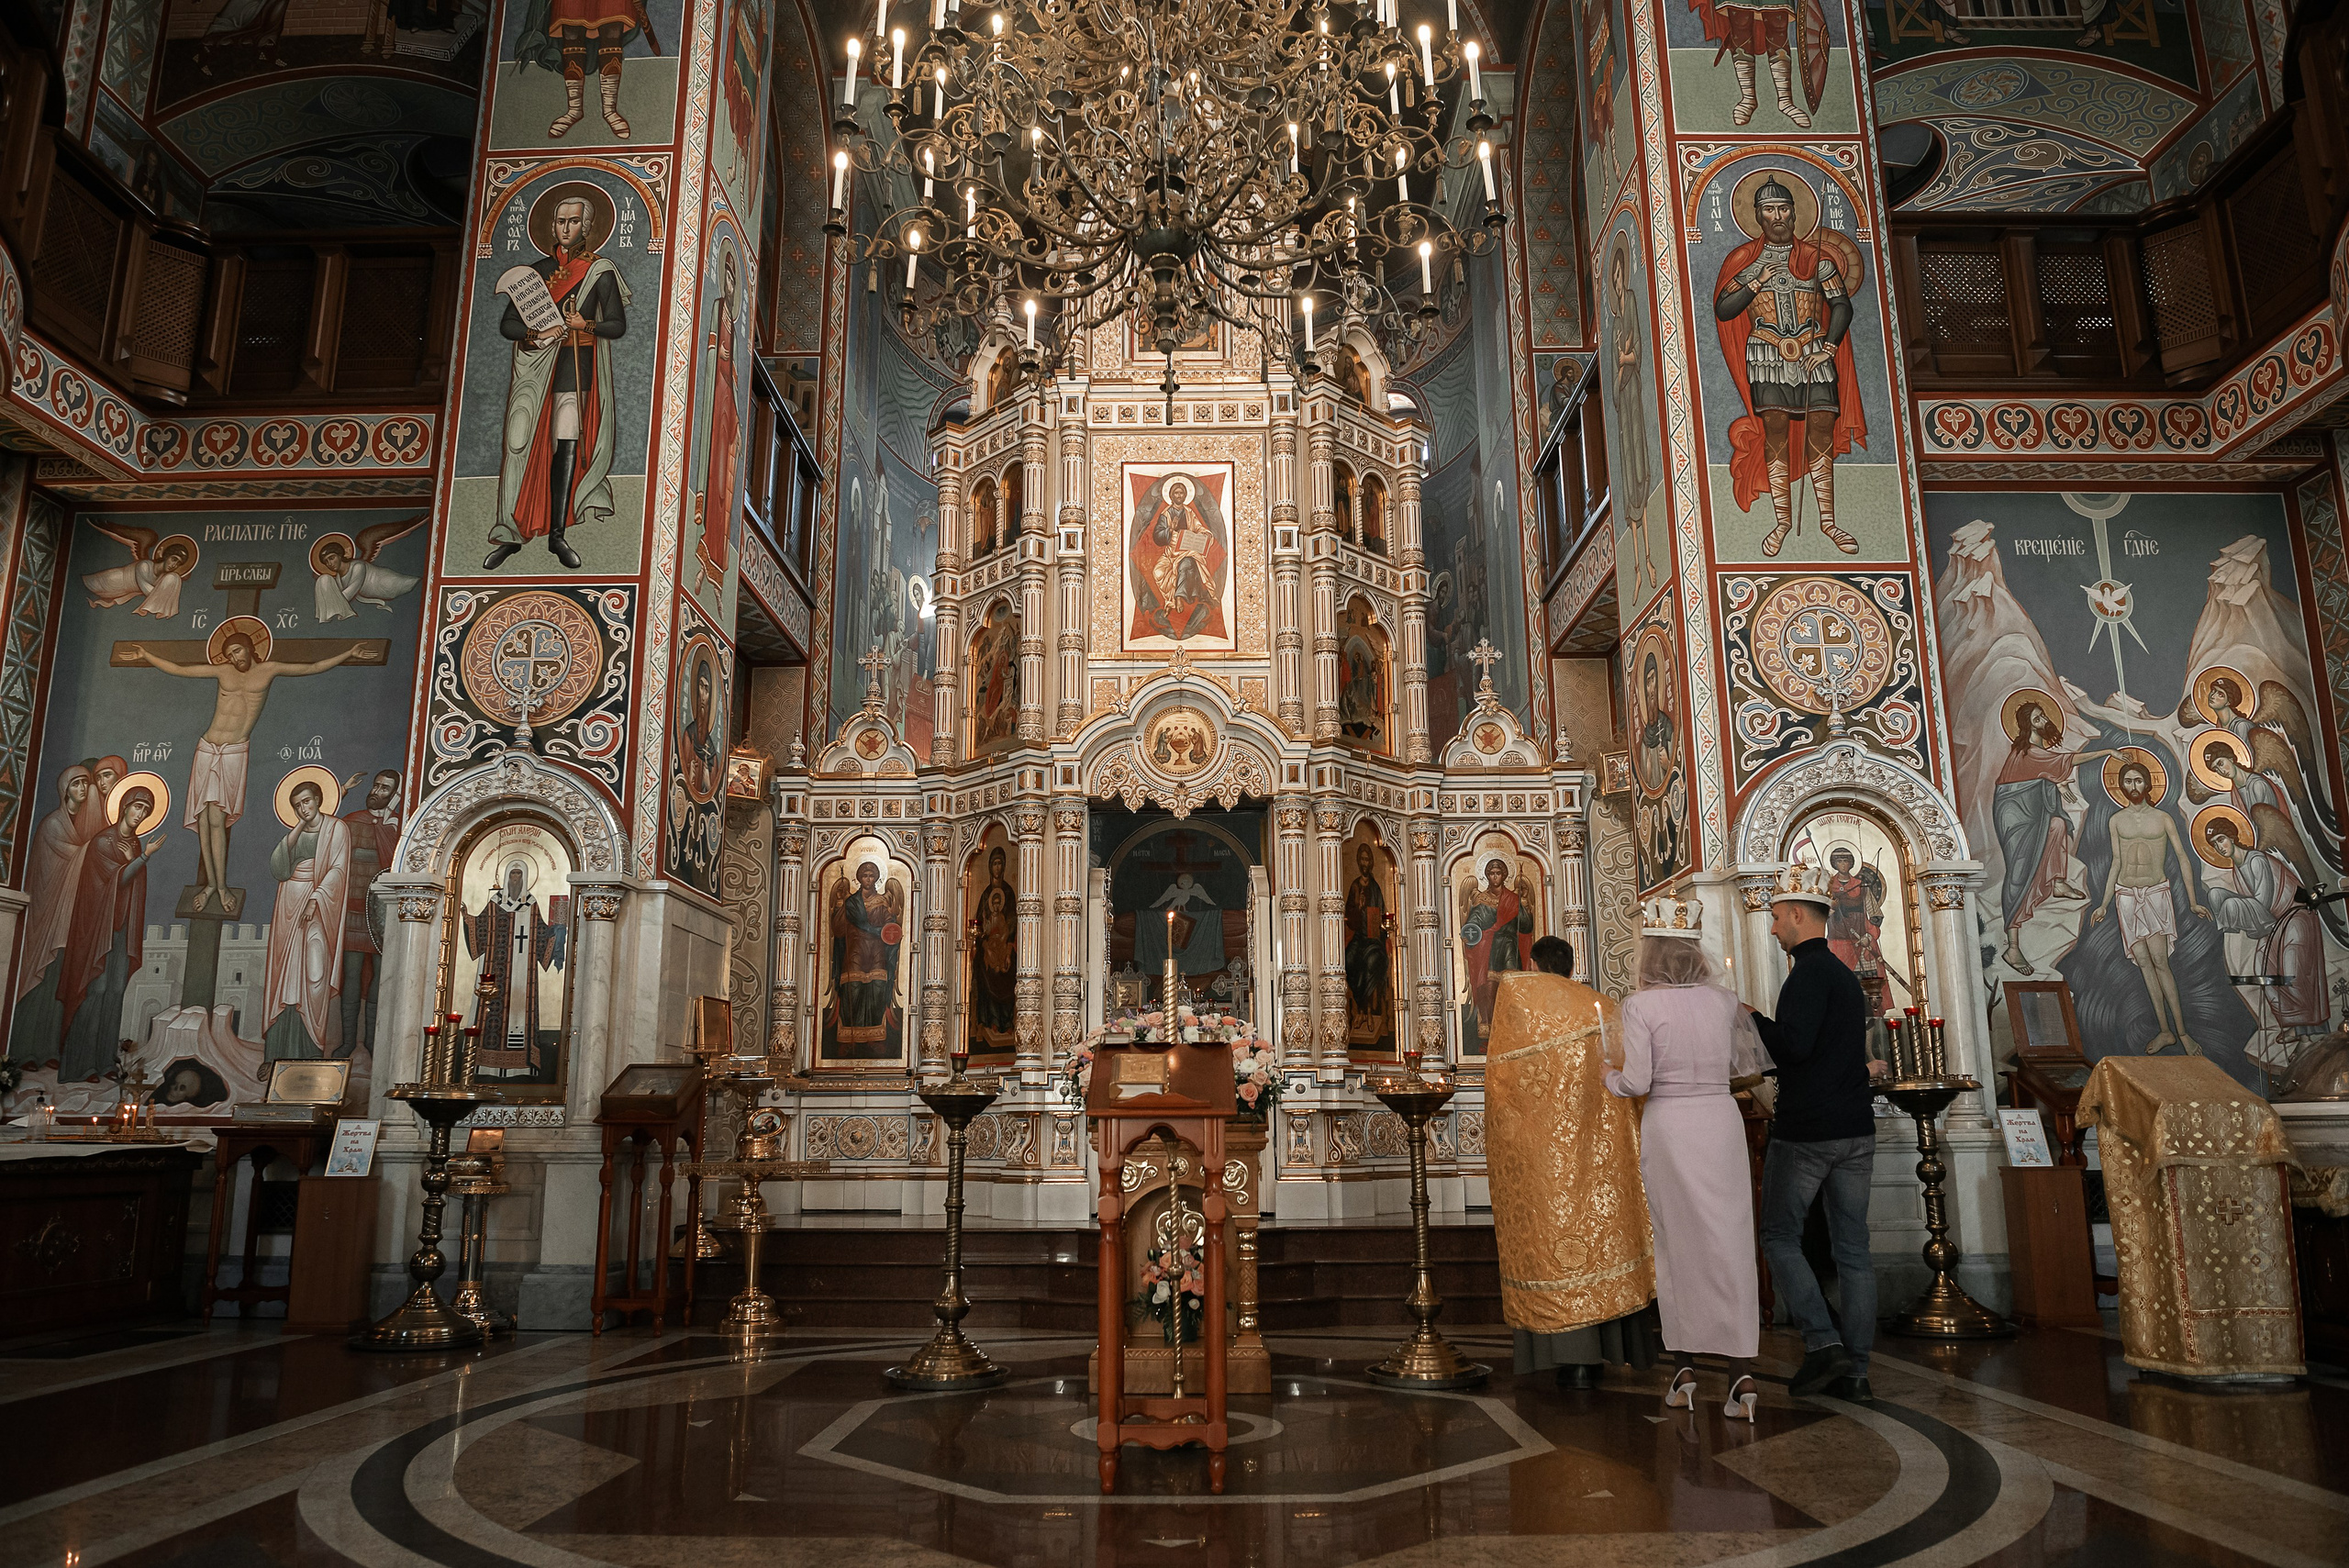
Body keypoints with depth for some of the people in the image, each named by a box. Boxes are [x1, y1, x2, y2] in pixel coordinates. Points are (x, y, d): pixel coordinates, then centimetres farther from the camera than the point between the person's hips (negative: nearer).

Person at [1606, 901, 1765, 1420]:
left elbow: (1636, 1083, -14)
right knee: (1729, 1242, 6)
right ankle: (1741, 1373, 4)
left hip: (1667, 1125, -2)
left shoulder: (1641, 1006, -12)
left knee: (1677, 1243, 9)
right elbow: (1742, 1058, 13)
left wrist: (1612, 1070, 7)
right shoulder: (1722, 998, 1)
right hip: (1722, 1119, 3)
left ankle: (1685, 1367, 18)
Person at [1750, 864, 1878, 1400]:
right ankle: (1854, 1370, 10)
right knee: (1852, 1248, 7)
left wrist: (1752, 1017, -9)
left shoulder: (1810, 971, -13)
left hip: (1807, 1131, -8)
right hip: (1856, 1131, 8)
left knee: (1780, 1237, 4)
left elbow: (1795, 1046, -24)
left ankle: (1822, 1343, -5)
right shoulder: (1844, 973, 16)